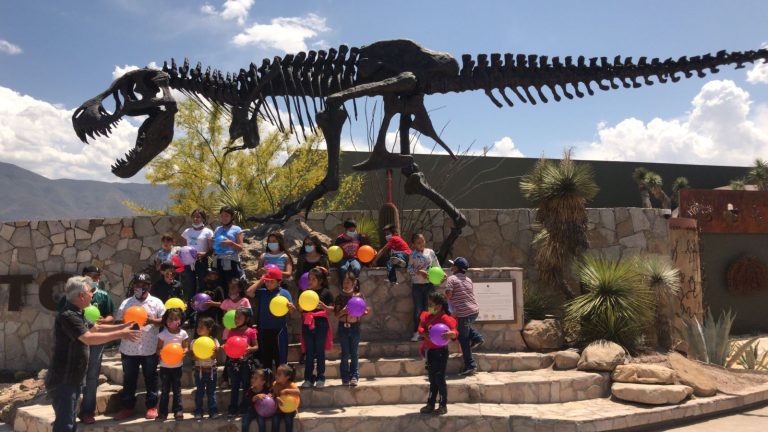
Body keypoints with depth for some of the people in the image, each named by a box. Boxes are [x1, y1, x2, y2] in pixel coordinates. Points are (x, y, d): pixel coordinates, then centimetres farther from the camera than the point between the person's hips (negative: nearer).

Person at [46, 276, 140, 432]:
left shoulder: (76, 314, 12)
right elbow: (89, 338, -33)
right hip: (62, 380, -11)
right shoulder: (68, 316, -24)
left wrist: (122, 326, 13)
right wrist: (120, 335, -28)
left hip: (71, 379, 11)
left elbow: (96, 328, 21)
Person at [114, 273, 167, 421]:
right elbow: (118, 322, 7)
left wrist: (152, 321, -19)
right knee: (129, 379, 11)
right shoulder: (126, 303, 6)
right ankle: (127, 407, 21)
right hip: (129, 348, 2)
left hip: (149, 349, -2)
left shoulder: (156, 302, 1)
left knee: (151, 378, 7)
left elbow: (164, 320, -2)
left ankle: (152, 406, 17)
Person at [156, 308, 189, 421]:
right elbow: (158, 349, -6)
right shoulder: (162, 334, -7)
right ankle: (163, 412, 13)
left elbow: (186, 347, -1)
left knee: (177, 389, 7)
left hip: (177, 366, 1)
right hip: (165, 366, -1)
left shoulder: (183, 333, -4)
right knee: (164, 390, 6)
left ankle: (178, 411, 13)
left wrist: (183, 352, -23)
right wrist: (161, 354, -27)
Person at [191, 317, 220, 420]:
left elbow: (213, 357, -12)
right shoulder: (194, 342, -4)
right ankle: (198, 412, 14)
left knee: (211, 392, 5)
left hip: (211, 369, -1)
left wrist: (214, 351, -32)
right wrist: (196, 355, -28)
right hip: (199, 369, 1)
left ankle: (213, 411, 12)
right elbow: (193, 357, -7)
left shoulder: (214, 341, -6)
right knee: (199, 392, 6)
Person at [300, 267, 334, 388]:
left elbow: (332, 308, -1)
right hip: (307, 324, 3)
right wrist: (301, 305, -12)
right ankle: (308, 378, 12)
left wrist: (323, 306, -20)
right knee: (309, 352, 6)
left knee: (320, 351, 3)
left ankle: (320, 378, 11)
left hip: (321, 323, -3)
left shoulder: (326, 292, -1)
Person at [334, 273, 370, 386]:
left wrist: (366, 312, -17)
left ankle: (354, 376, 12)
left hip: (355, 326, 0)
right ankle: (345, 377, 12)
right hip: (343, 327, 0)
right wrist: (343, 311, -21)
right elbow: (337, 315, -2)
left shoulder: (359, 296, 0)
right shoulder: (340, 298, -1)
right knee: (345, 353, 4)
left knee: (354, 353, 6)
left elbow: (362, 312, 5)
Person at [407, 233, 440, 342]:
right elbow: (409, 269, -6)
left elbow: (436, 266, 4)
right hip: (417, 284, -1)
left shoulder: (430, 252, 2)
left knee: (428, 308, 7)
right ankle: (416, 332, 13)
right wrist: (419, 272, -21)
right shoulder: (413, 254, -3)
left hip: (429, 284, 1)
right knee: (418, 308, 5)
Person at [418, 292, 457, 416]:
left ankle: (443, 406, 11)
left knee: (439, 379, -1)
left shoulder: (445, 318, -17)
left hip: (439, 352, -7)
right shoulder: (427, 316, 6)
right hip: (429, 351, 7)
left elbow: (454, 332, -26)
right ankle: (430, 405, 25)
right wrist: (425, 334, -23)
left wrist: (451, 334, -49)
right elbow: (420, 328, -2)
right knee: (432, 380, 16)